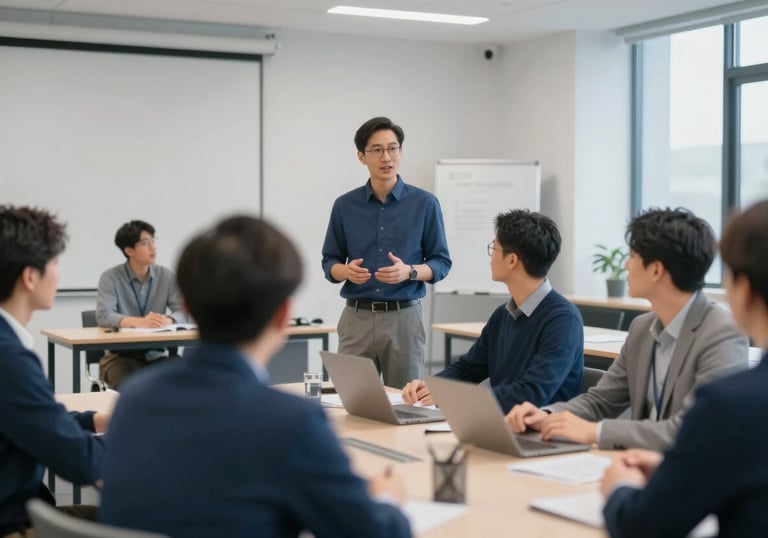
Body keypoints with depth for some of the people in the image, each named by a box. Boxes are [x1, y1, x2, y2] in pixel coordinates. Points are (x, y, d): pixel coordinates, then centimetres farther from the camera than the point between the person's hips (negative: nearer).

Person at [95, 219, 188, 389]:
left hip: (156, 355, 3)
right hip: (120, 356, -3)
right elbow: (103, 316, -19)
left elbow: (182, 313, -4)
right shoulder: (111, 278, -5)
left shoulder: (167, 276, 4)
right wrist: (139, 322, -36)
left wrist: (167, 320, -29)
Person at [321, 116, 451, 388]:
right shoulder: (345, 205, 3)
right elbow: (330, 262, 8)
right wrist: (347, 270, -14)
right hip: (357, 318, 1)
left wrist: (409, 271, -19)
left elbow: (441, 263, 1)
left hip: (404, 317, -1)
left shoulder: (425, 203, -2)